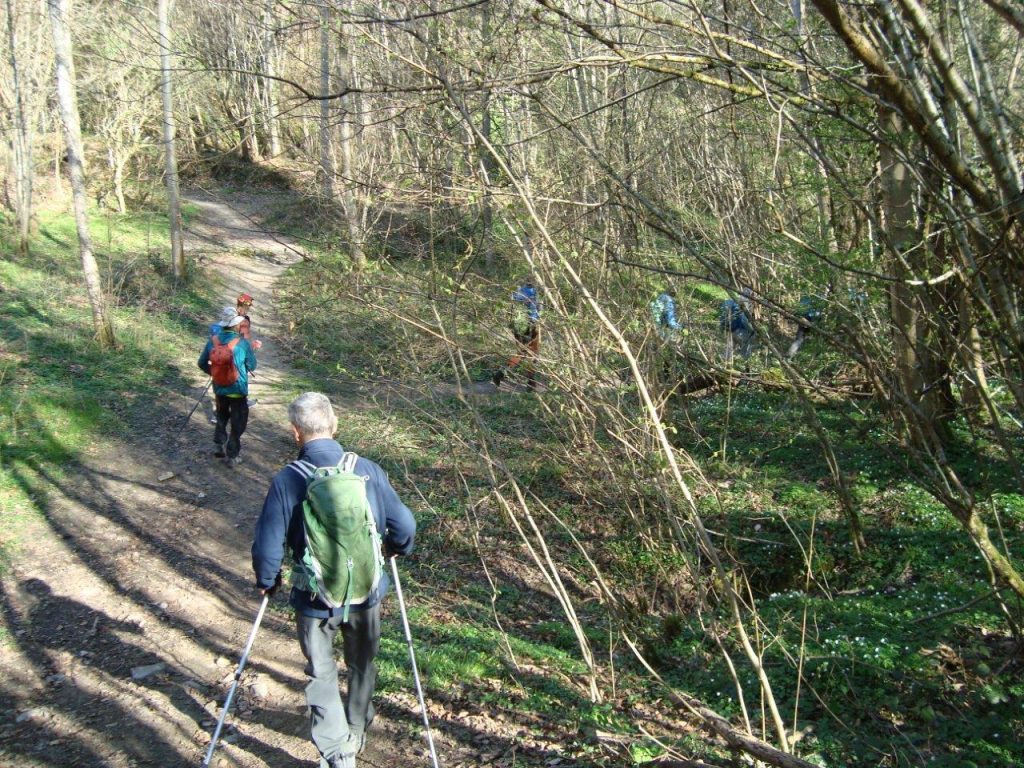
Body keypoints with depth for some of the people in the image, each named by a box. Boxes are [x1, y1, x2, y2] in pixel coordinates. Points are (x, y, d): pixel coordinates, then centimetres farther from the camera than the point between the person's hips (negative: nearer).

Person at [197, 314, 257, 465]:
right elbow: (252, 366, -7)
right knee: (238, 423, 9)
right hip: (237, 389, -4)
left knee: (221, 417, 29)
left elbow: (202, 364, 4)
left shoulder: (213, 341, -6)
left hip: (219, 388, 4)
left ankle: (219, 446, 31)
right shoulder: (242, 343, -18)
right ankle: (232, 456, 13)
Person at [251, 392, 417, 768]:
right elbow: (404, 526, -8)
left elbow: (268, 546, -15)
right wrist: (395, 550, 14)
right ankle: (357, 736, 44)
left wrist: (267, 582, 4)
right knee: (362, 666, 25)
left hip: (314, 599, -2)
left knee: (321, 674, 18)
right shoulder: (367, 470, -12)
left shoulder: (287, 480, -18)